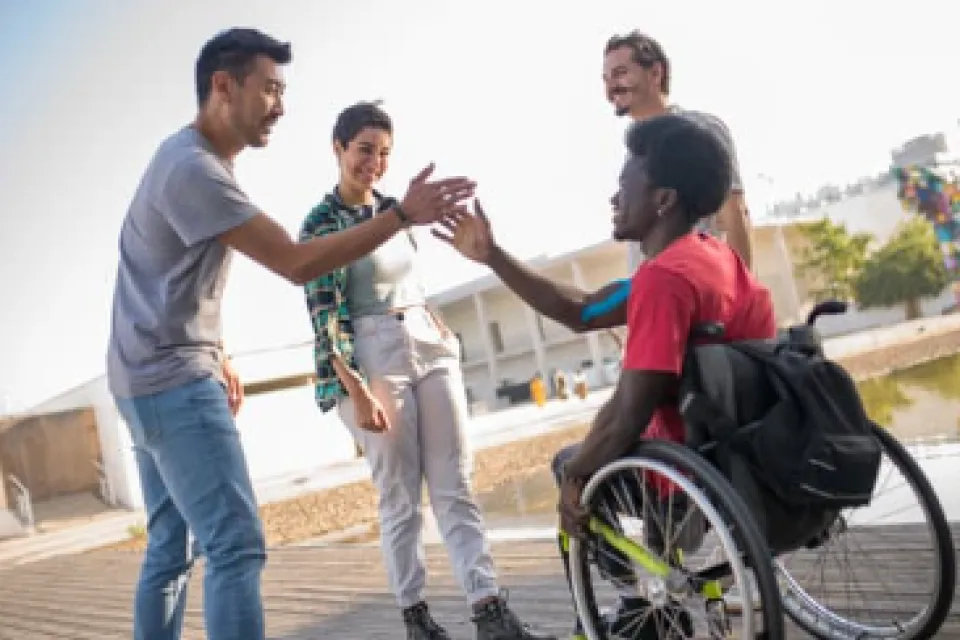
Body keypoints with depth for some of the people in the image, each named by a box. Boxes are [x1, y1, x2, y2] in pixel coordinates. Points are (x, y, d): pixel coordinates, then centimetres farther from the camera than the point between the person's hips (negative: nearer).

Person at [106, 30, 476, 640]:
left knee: (168, 549, 14)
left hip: (158, 378, 11)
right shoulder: (193, 169, -19)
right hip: (173, 380, -11)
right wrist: (403, 214, -23)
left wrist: (217, 356, 20)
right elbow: (297, 263, -22)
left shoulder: (196, 159, 14)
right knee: (238, 546, -15)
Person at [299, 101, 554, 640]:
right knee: (401, 496, 0)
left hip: (431, 348, 6)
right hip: (374, 358, -6)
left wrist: (440, 330, 13)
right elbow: (324, 315, -12)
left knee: (456, 487, 1)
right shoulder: (322, 222, -5)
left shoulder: (393, 208, 13)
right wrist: (357, 390, -18)